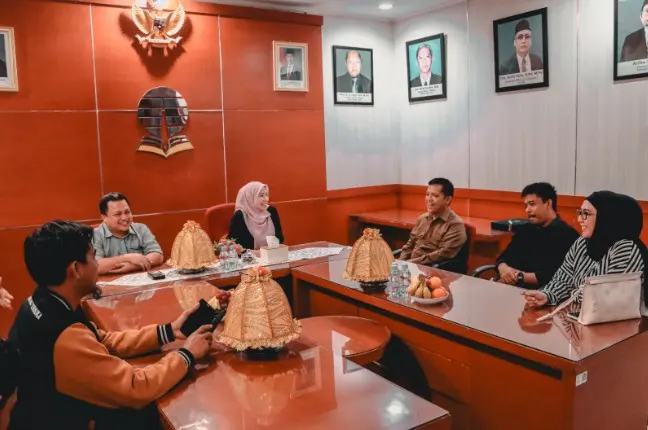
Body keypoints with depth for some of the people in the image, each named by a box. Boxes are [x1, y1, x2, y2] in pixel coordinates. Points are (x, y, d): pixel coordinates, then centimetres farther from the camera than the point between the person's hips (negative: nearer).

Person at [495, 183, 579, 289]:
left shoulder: (566, 234, -6)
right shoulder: (525, 230, 20)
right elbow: (503, 257, 15)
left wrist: (521, 276, -13)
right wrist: (504, 269, -7)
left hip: (537, 292, -7)